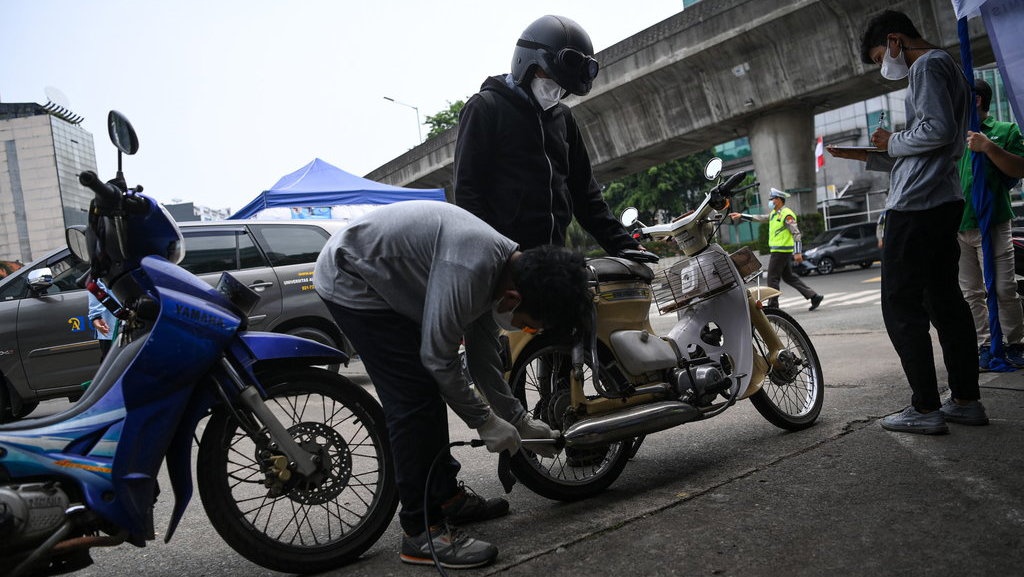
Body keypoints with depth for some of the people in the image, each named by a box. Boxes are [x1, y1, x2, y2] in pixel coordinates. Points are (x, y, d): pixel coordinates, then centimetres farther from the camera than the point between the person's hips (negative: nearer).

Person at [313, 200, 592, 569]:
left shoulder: (505, 264, -3)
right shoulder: (468, 271, -34)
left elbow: (483, 350, 8)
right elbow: (438, 358, -25)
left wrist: (518, 420, 11)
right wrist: (485, 421, -13)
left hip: (384, 282, 10)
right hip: (353, 280, -10)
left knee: (429, 391, 11)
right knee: (414, 400, -13)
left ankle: (447, 496, 23)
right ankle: (422, 532, -5)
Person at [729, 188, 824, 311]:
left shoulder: (787, 214, -12)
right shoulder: (774, 214, 16)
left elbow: (796, 233, -16)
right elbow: (759, 218, 23)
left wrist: (797, 252, -22)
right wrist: (741, 215, 18)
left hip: (781, 251, -10)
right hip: (778, 250, 10)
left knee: (772, 278, -4)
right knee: (789, 277, 13)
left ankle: (772, 305, 3)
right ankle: (814, 297, 16)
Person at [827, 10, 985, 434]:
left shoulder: (928, 66, -7)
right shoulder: (950, 69, 25)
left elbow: (939, 129, -22)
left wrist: (892, 142, -6)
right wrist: (865, 155, 21)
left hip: (915, 207, -10)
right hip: (944, 203, 11)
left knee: (901, 306, -7)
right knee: (945, 301, 12)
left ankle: (925, 408, -5)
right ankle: (967, 400, 16)